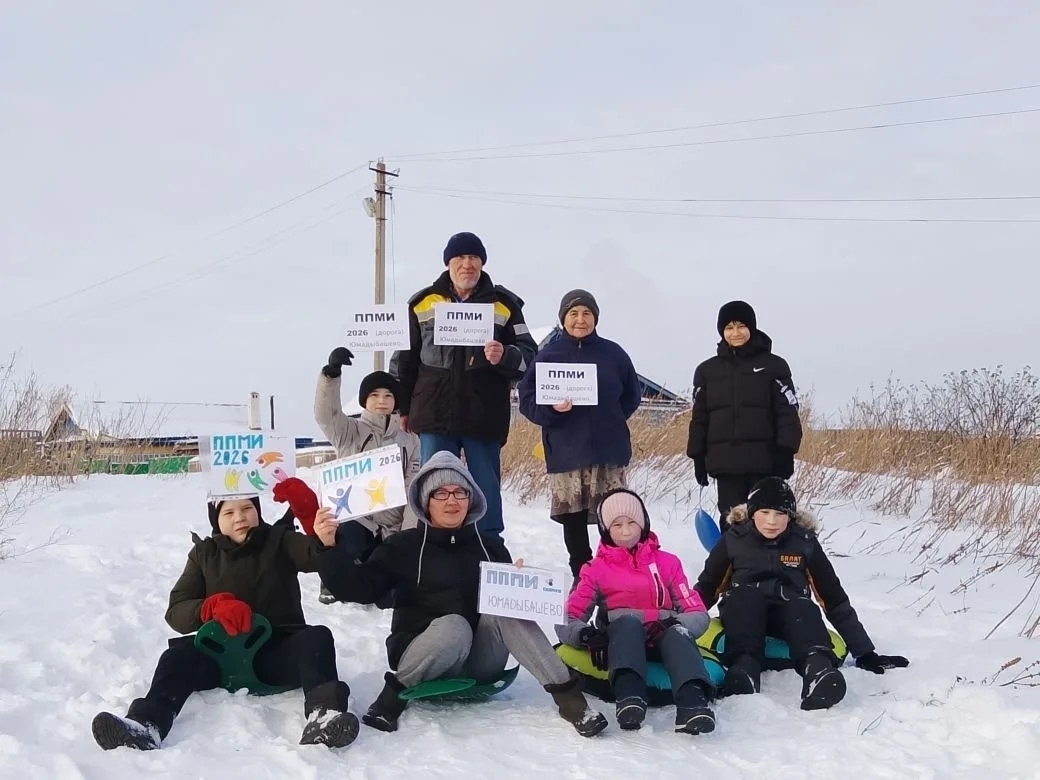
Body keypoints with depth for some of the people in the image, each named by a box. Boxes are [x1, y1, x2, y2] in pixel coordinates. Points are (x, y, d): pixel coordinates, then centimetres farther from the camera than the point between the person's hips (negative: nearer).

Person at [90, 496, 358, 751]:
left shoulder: (279, 540, 4)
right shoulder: (205, 553, 9)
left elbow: (315, 554, -19)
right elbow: (176, 611, 0)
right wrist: (214, 607, -22)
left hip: (278, 653, -2)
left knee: (318, 638, -28)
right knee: (180, 653, -23)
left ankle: (323, 715, -55)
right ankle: (146, 725, -48)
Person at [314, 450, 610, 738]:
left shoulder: (490, 547, 9)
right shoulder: (404, 546, 2)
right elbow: (361, 587, -9)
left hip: (480, 659, 3)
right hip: (421, 658, -3)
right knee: (453, 626, -35)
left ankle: (567, 695, -28)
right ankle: (394, 692, -16)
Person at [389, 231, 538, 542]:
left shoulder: (504, 304, 4)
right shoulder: (422, 303, 7)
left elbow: (528, 355, 3)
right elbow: (405, 358, 12)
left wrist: (505, 356, -19)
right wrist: (402, 407, 9)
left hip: (485, 417, -1)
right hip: (435, 415, 1)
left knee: (487, 492, 6)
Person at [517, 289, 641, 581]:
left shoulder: (613, 353, 5)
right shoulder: (549, 355, 3)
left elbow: (631, 395, 15)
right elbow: (527, 399, 1)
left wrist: (609, 421, 4)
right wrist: (552, 409, -17)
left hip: (608, 452, 0)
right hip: (566, 453, 0)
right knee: (573, 520, 7)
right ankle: (581, 576, 19)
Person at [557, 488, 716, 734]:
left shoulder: (668, 562, 17)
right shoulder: (596, 570, 14)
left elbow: (698, 614, 9)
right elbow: (568, 618, 3)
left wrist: (676, 624, -14)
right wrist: (586, 634, -20)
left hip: (664, 640, 1)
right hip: (622, 638, -1)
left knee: (678, 633, -34)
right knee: (628, 623, -35)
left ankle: (692, 704, -60)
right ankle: (629, 696, -59)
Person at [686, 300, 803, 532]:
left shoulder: (773, 365, 2)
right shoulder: (707, 370, 10)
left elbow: (787, 413, -1)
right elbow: (699, 417, 12)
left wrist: (785, 451, -9)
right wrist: (698, 457, 8)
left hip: (764, 460, -2)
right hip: (725, 462, 2)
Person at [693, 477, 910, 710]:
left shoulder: (805, 542, 2)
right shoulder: (735, 540, 0)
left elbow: (834, 599, 6)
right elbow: (706, 588, 8)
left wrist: (865, 653, 3)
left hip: (790, 615, 0)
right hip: (741, 611, 0)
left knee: (804, 608, -35)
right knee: (746, 596, -35)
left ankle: (818, 671, -64)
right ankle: (743, 668, -56)